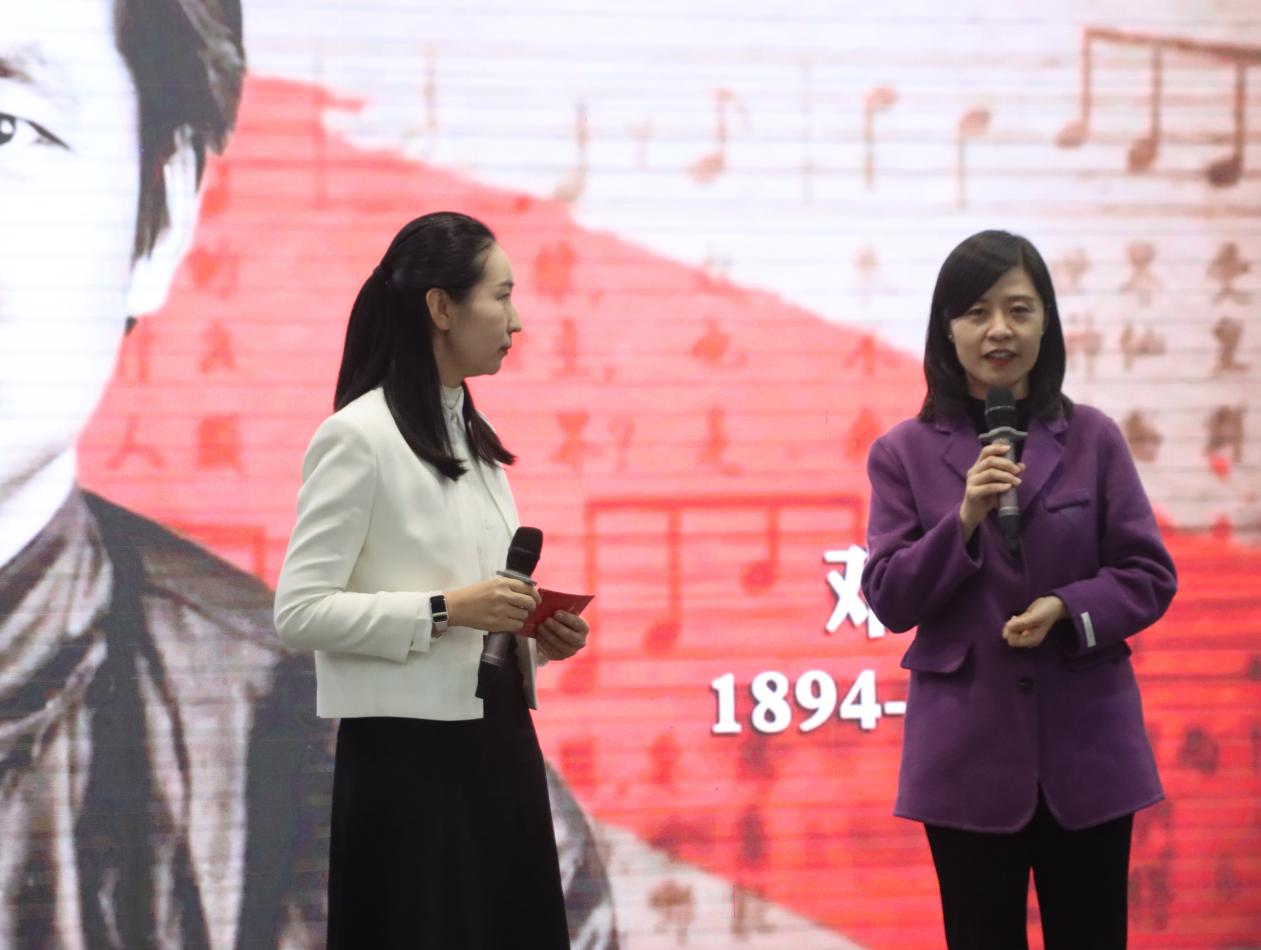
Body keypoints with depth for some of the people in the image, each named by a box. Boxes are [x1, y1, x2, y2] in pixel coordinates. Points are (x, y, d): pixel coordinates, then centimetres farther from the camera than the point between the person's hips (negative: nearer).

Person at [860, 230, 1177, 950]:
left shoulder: (1094, 440, 2)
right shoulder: (906, 453, 0)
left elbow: (1151, 575, 2)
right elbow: (889, 601, -4)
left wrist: (1065, 608, -16)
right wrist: (964, 520, -18)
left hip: (1086, 748, 1)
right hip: (969, 753, -1)